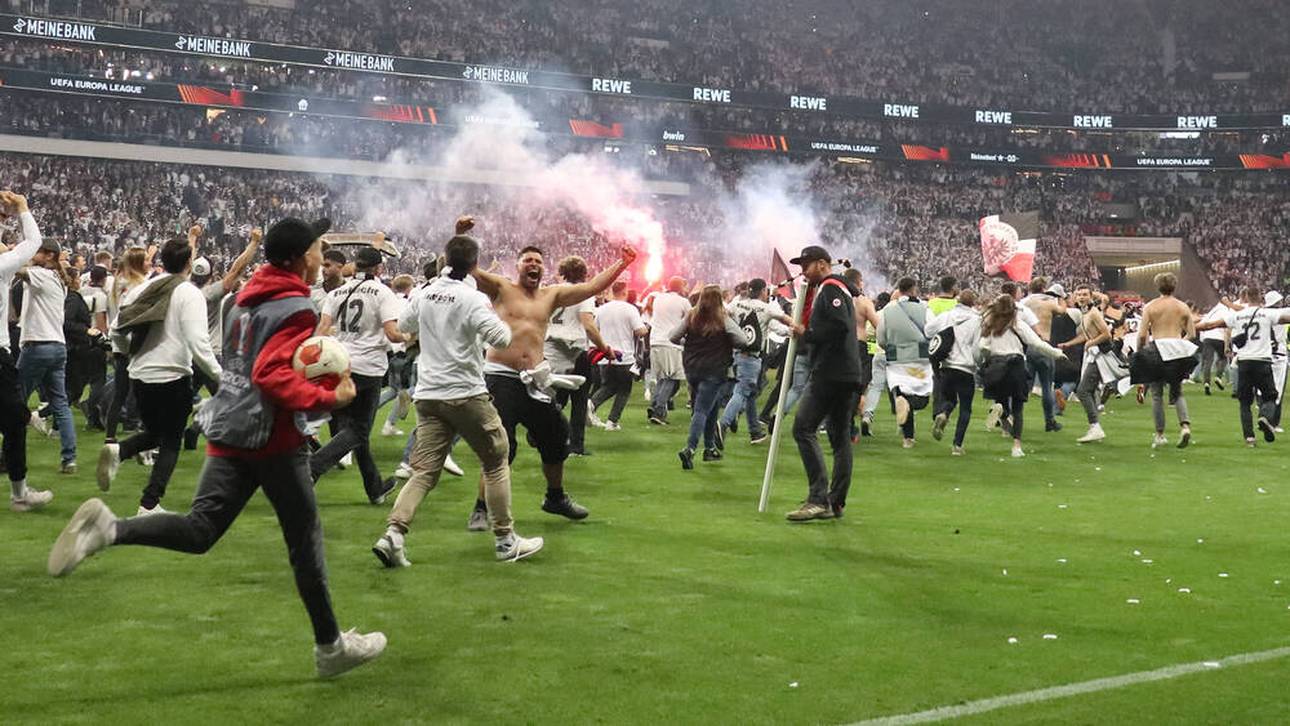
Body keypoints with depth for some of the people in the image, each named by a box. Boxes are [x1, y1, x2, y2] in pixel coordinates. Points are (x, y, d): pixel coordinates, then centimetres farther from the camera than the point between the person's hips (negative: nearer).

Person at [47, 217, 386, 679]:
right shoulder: (298, 310, -14)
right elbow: (274, 376, -25)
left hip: (228, 432, 7)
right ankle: (330, 646, 14)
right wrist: (330, 398, -24)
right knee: (305, 541, 4)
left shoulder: (249, 298, 13)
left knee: (200, 530, 4)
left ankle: (108, 528, -21)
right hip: (272, 440, -7)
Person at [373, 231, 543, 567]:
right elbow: (501, 339, -18)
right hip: (466, 394, -5)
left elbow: (404, 325, 24)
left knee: (424, 470, 4)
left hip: (428, 395, 5)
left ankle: (394, 534, -14)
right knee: (496, 461, 10)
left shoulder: (426, 294, 7)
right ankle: (506, 541, 13)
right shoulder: (472, 299, -11)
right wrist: (499, 320, 2)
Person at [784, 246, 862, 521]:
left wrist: (807, 334, -12)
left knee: (804, 428, -12)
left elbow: (839, 325, -22)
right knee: (840, 436, 10)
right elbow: (811, 322, 21)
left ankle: (819, 499, -18)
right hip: (848, 376, 11)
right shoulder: (831, 289, 23)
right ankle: (835, 502, 14)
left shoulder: (830, 288, -8)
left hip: (831, 373, -11)